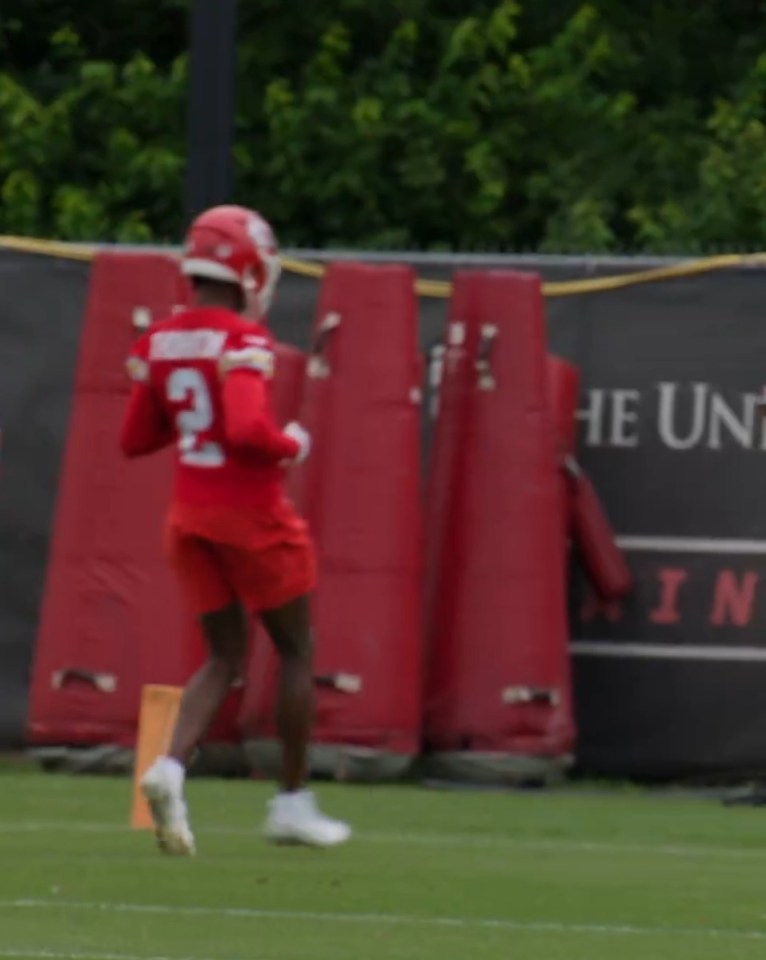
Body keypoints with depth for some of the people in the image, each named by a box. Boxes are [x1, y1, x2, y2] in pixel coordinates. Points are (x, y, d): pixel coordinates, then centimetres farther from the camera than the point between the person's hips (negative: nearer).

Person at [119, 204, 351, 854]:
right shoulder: (243, 341, -17)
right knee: (295, 650, 11)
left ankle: (171, 768, -11)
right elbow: (247, 430, -30)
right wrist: (292, 447, -11)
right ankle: (293, 801, 15)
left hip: (190, 518, 6)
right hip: (252, 518, -6)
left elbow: (135, 441, 10)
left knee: (227, 655, 13)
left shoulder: (159, 342, 5)